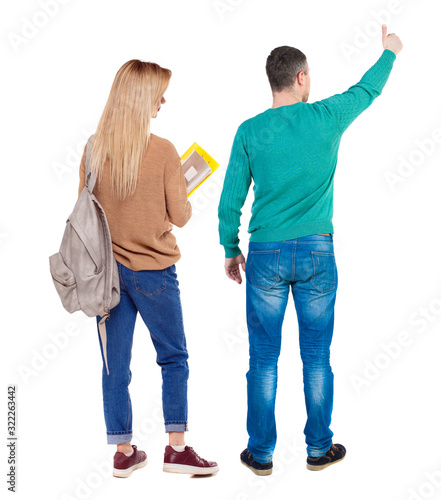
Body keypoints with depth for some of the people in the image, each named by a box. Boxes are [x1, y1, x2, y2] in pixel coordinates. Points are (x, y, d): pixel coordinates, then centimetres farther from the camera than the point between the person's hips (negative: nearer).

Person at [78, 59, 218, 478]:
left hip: (106, 269, 4)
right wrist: (180, 193, 11)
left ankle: (123, 452, 20)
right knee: (174, 357, 12)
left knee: (115, 364, 11)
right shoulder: (162, 151, -14)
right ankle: (176, 447, 12)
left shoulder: (94, 149, -2)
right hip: (153, 271, -4)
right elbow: (180, 216, -9)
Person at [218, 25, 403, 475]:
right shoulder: (327, 117, -2)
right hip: (317, 252, 0)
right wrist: (389, 51, 37)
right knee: (316, 357, 11)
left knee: (263, 359, 8)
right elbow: (367, 90, 19)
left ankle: (261, 453, 17)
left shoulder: (249, 131, -1)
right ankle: (319, 449, 23)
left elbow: (230, 201, 0)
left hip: (265, 254, 0)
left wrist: (230, 250, 13)